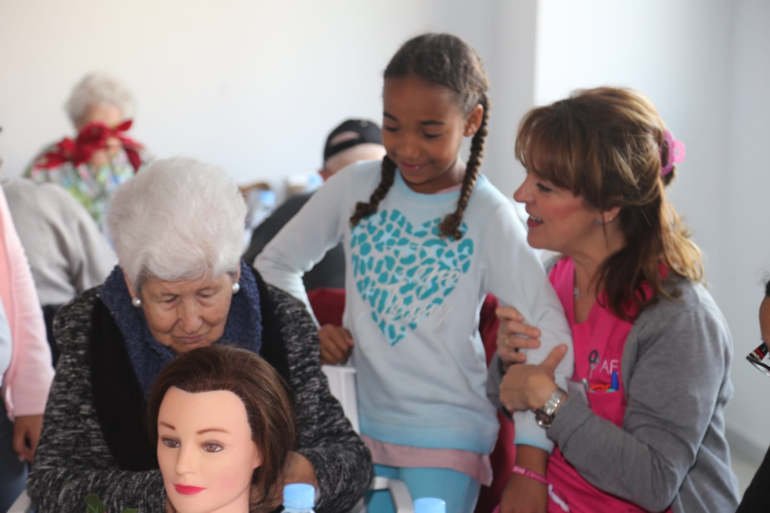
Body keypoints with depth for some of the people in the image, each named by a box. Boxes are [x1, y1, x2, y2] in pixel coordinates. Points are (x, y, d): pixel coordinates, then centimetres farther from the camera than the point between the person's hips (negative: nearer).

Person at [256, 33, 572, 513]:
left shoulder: (489, 215, -10)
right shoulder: (356, 188, -1)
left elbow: (547, 337, -15)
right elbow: (276, 263, 12)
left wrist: (530, 471, -21)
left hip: (448, 437, -3)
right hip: (359, 424, 3)